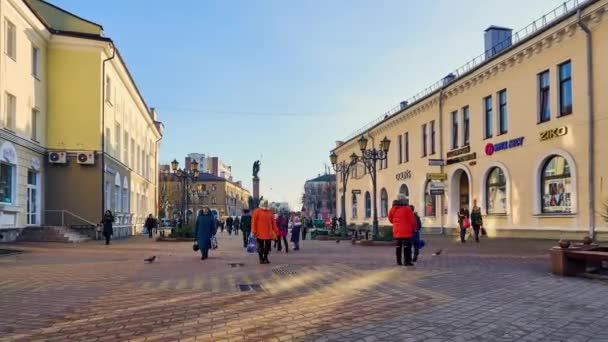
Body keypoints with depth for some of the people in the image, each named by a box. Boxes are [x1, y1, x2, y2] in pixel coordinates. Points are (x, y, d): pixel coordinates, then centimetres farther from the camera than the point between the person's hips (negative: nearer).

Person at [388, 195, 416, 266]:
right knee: (407, 246, -1)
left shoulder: (393, 209, 4)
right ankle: (407, 261, -3)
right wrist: (414, 228, 7)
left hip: (397, 231, 5)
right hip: (406, 231, -5)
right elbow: (412, 220, -9)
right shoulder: (407, 208, -11)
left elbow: (390, 219, 14)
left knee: (398, 246, 14)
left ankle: (399, 261, 17)